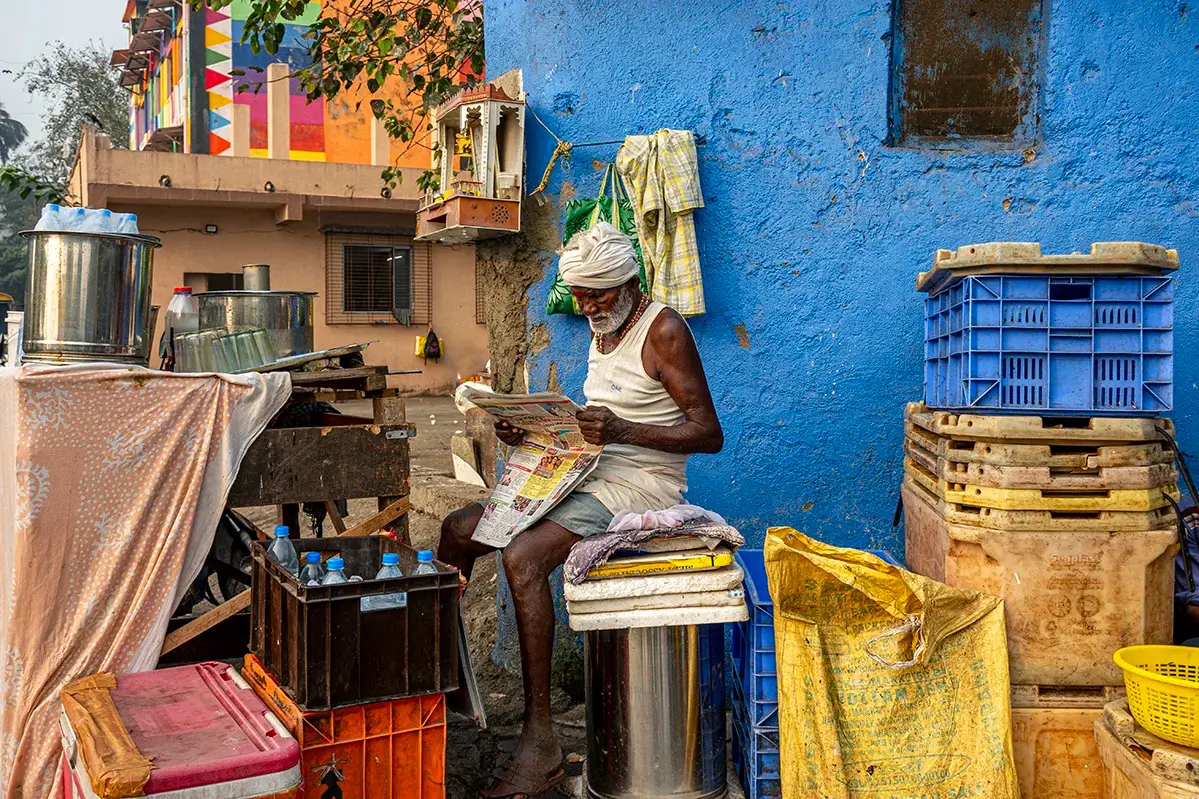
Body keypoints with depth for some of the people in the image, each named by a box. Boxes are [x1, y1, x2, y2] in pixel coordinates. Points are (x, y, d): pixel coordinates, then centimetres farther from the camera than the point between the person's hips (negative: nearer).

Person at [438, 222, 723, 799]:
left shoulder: (664, 330, -10)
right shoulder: (600, 333, 16)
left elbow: (709, 434, -15)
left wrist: (620, 430, -28)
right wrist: (530, 433, 3)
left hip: (640, 486, -9)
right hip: (588, 477, 9)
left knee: (523, 557, -30)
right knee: (458, 530, 1)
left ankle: (540, 740, -24)